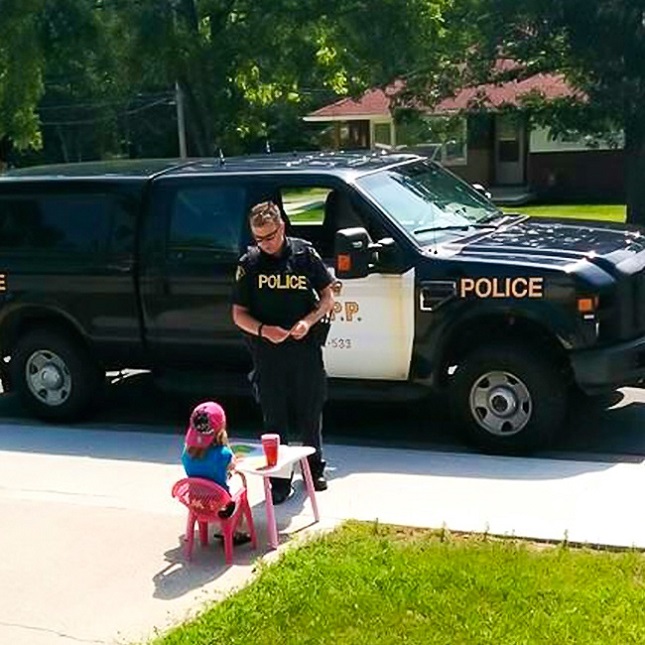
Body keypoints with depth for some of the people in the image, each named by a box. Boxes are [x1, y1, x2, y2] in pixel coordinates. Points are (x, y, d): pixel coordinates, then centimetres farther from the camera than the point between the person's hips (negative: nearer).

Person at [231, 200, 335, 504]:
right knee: (275, 420, 4)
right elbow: (239, 314, 1)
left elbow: (328, 297, 5)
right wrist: (263, 330, -18)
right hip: (268, 353, 0)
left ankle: (315, 469, 31)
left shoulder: (305, 254, -1)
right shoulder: (249, 264, -1)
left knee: (310, 414, 12)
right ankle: (279, 482, 13)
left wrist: (309, 321, -14)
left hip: (306, 349, 0)